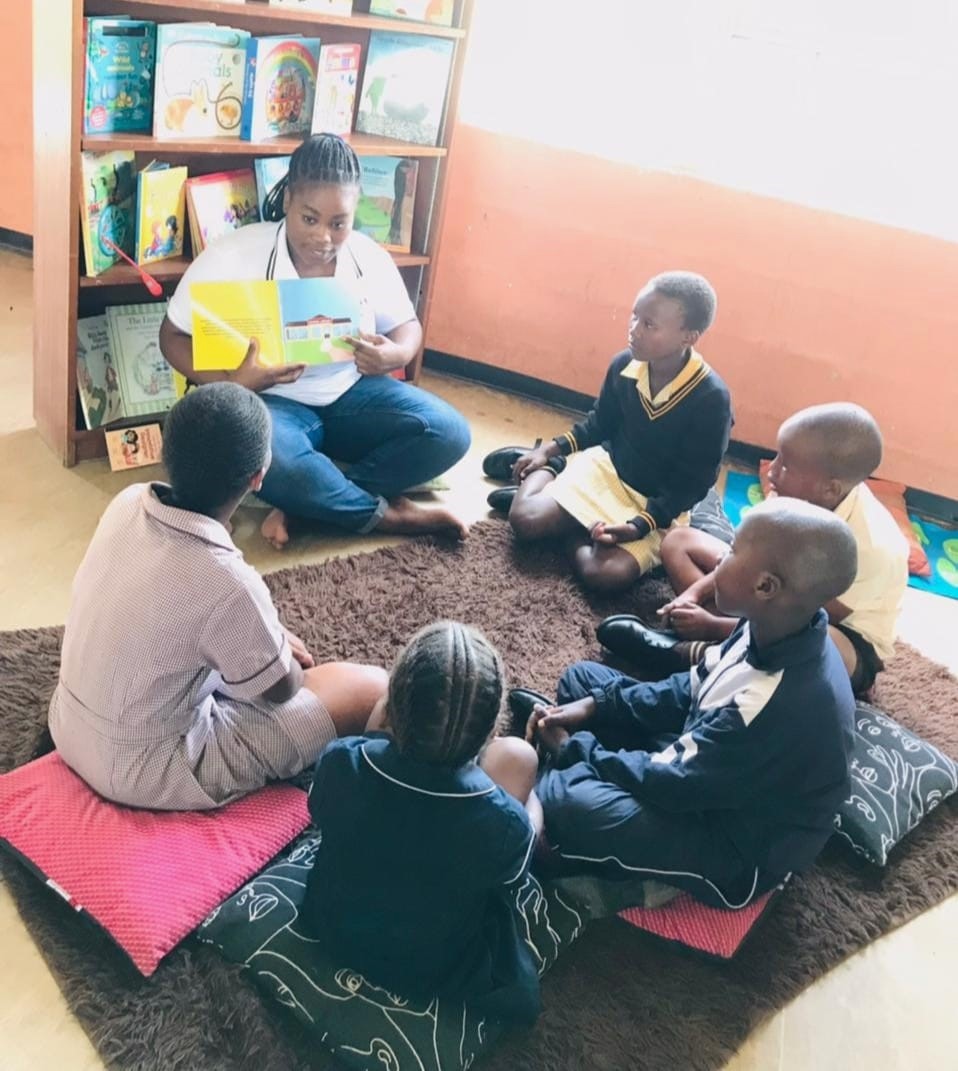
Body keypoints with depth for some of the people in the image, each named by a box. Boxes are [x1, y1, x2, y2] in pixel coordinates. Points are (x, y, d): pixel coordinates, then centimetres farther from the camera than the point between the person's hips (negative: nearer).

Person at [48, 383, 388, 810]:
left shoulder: (128, 503, -11)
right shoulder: (228, 583, -32)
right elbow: (282, 690, -12)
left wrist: (268, 637, 6)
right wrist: (283, 650, 8)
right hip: (144, 772, -7)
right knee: (372, 688, -3)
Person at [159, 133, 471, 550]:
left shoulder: (369, 257, -3)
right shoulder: (234, 256, -14)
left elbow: (407, 326, 9)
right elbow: (174, 336, -8)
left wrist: (394, 354, -18)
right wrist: (231, 383, -28)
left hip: (350, 394, 5)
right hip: (270, 401, -4)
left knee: (448, 433, -18)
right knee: (273, 463, -40)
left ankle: (302, 505, -19)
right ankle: (386, 513, -14)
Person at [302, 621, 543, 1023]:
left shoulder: (339, 763, -31)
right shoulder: (503, 823, -36)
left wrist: (374, 734, -5)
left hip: (331, 928, 2)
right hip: (436, 971, -2)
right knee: (517, 756, 2)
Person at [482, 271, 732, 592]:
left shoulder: (711, 399, -22)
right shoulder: (624, 365, -9)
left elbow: (692, 484, -17)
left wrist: (639, 526, -27)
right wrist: (550, 449, 0)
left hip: (659, 505, -3)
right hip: (605, 466, 3)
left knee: (605, 573, -29)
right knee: (525, 520, -19)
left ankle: (580, 529, 1)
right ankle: (548, 469, 11)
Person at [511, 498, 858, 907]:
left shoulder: (784, 707, -38)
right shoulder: (777, 632, -12)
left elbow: (668, 783, -26)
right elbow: (693, 688, 6)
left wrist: (571, 747, -11)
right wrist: (596, 705, -2)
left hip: (740, 849, -8)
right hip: (705, 768, 8)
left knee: (561, 802, -31)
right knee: (582, 678, 10)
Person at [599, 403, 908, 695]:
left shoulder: (872, 546, -33)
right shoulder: (798, 495, -17)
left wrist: (712, 625, -27)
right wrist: (695, 593, -17)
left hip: (851, 643, -6)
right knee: (678, 542, 0)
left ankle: (690, 654, -25)